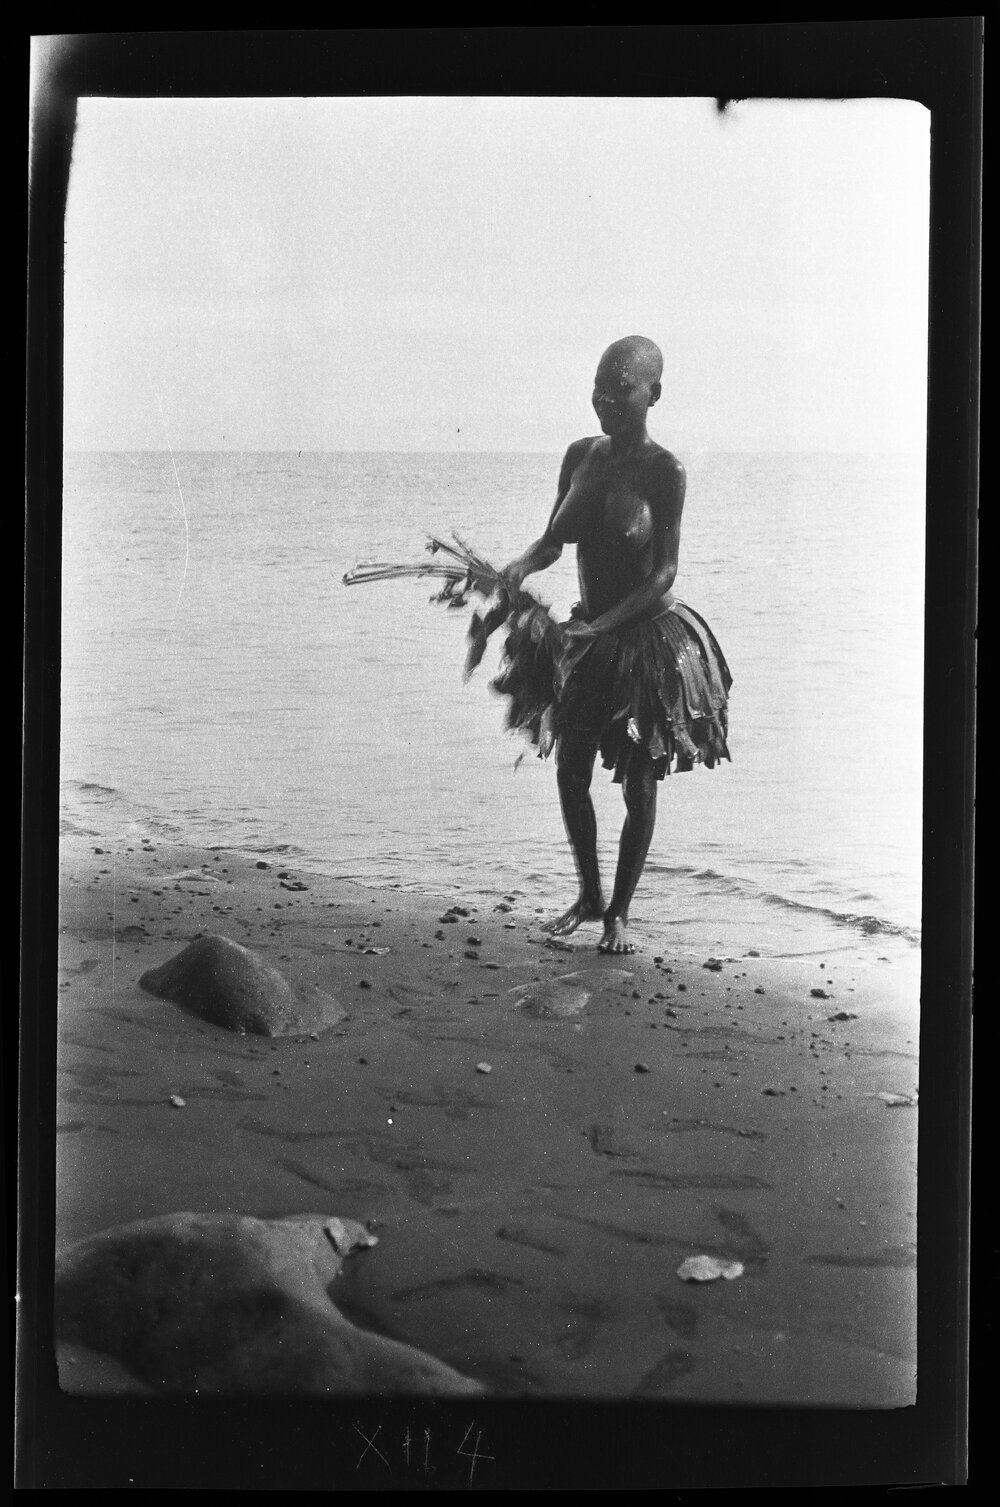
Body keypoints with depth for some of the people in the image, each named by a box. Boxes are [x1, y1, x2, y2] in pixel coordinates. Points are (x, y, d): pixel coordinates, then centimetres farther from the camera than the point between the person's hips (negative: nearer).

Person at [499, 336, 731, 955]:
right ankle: (589, 896, 27)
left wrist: (603, 624, -26)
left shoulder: (664, 470, -14)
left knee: (640, 786, 4)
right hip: (589, 637, 6)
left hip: (651, 638, -5)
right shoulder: (581, 455, 2)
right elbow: (553, 541, 9)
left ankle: (620, 911, 18)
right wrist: (520, 567, -12)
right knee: (571, 772, 8)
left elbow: (665, 572, -17)